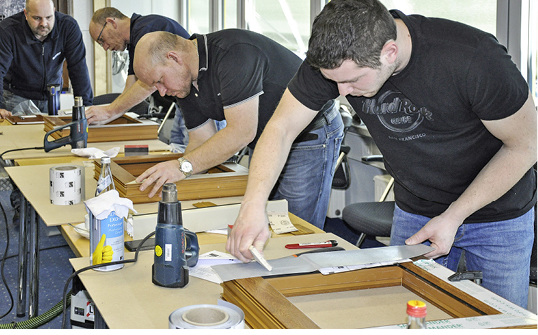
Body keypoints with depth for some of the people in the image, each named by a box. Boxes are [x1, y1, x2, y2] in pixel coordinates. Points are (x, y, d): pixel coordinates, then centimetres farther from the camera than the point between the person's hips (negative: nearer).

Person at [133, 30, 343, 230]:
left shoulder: (234, 52, -28)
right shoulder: (186, 83, 0)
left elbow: (241, 132, -32)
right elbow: (202, 142, 5)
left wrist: (183, 166, -33)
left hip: (311, 136, -9)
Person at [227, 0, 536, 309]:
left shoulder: (473, 59, -33)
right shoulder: (334, 58, -21)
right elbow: (281, 128, -15)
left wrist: (453, 217, -23)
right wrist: (254, 205, -31)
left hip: (498, 213, -3)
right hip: (414, 211, 3)